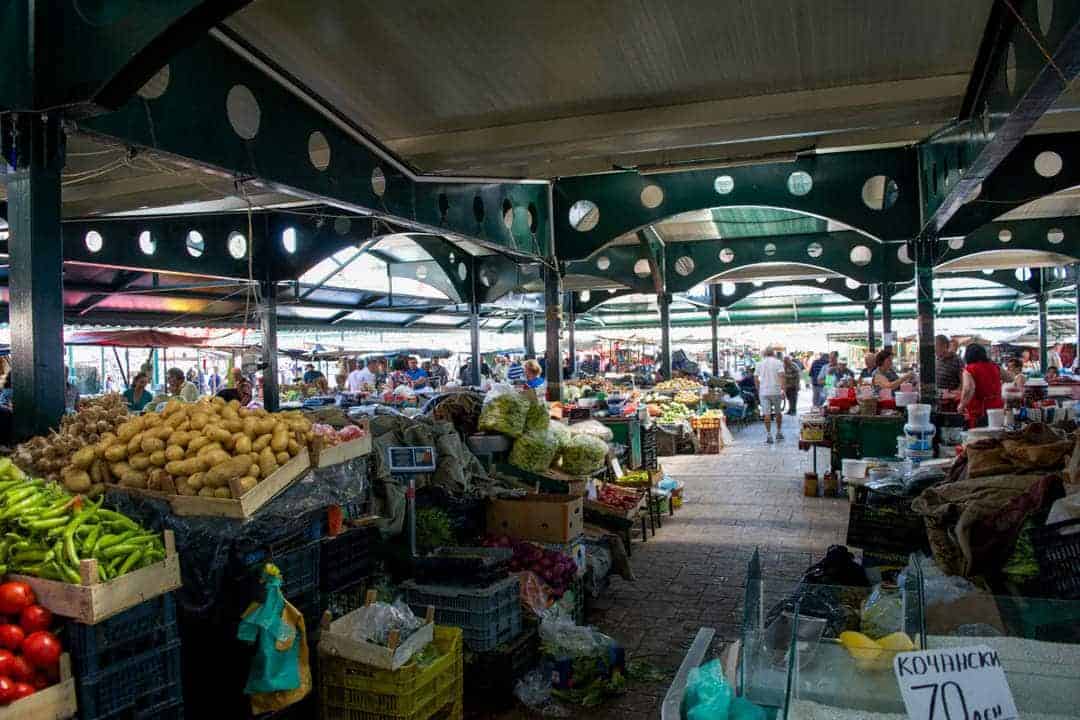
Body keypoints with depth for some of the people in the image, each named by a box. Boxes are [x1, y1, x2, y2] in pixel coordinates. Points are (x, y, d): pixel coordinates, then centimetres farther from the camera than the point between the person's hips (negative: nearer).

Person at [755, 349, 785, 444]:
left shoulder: (760, 363, 7)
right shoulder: (778, 362, 0)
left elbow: (756, 378, 7)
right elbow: (781, 376, -12)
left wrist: (758, 390, 17)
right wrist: (783, 389, -13)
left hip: (764, 392, 1)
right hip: (776, 391, -1)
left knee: (766, 414, -1)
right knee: (778, 412, 16)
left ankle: (769, 435, -7)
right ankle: (779, 433, 25)